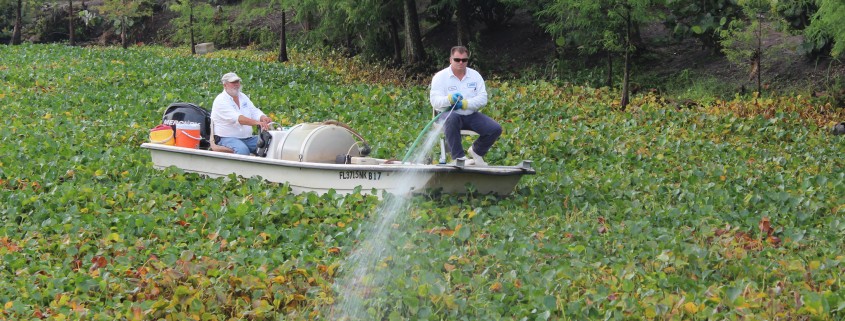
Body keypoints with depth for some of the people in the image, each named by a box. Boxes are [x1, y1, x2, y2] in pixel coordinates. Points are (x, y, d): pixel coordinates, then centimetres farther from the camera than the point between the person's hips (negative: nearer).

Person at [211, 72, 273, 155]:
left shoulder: (243, 97, 16)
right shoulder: (220, 101, -10)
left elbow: (254, 112, 8)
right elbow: (236, 118, -25)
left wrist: (264, 118, -18)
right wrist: (256, 122, -38)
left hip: (247, 138, 7)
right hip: (227, 138, -7)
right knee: (243, 150, -36)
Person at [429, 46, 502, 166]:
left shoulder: (475, 75, 9)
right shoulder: (440, 77, 0)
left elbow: (483, 98, -1)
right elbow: (434, 100, -11)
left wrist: (466, 103, -19)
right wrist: (449, 99, -32)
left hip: (471, 115, 4)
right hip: (448, 114, -4)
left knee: (495, 129, -14)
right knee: (452, 118, -41)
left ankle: (476, 151, 14)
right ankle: (459, 158, -36)